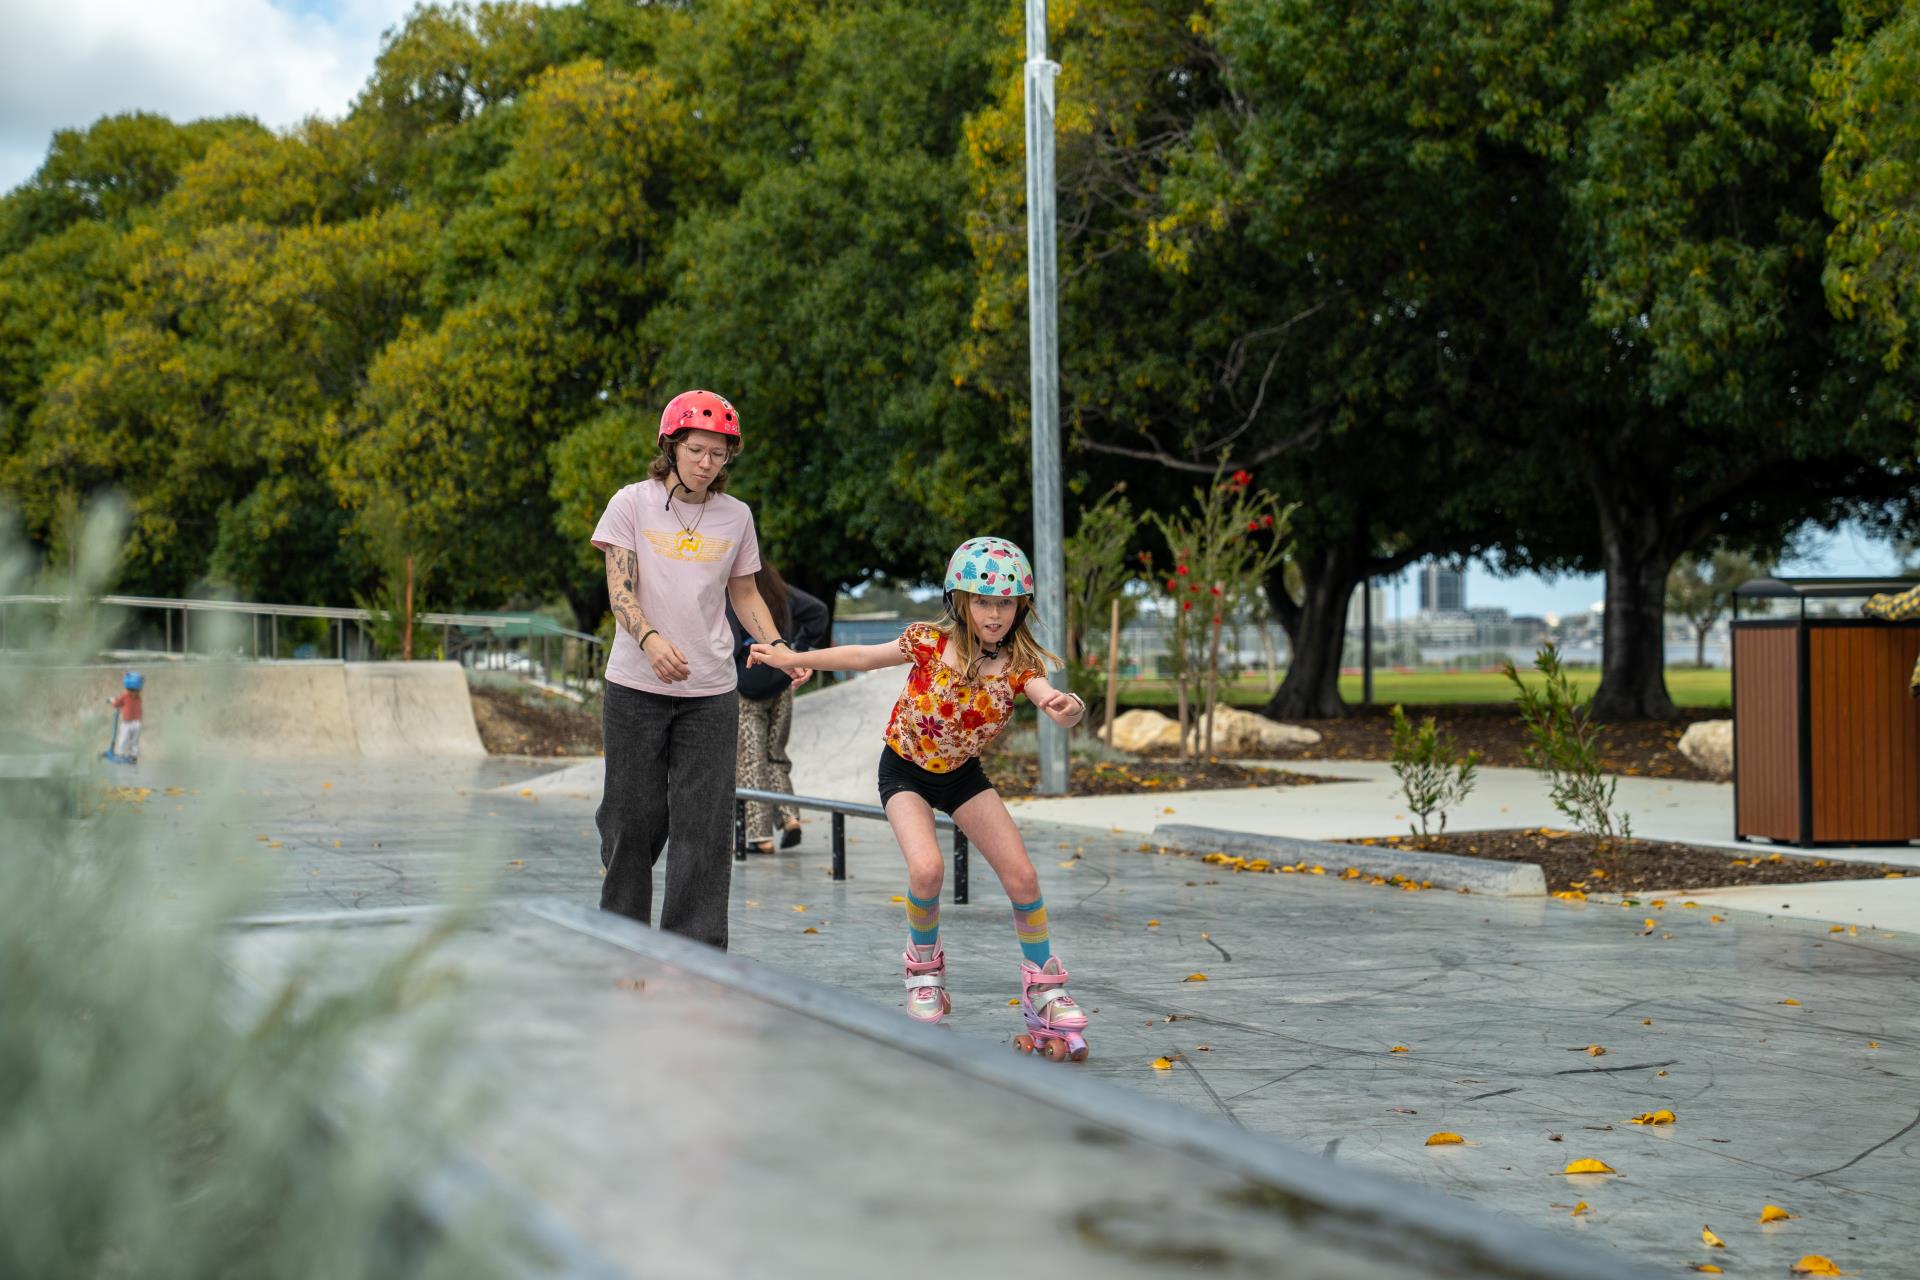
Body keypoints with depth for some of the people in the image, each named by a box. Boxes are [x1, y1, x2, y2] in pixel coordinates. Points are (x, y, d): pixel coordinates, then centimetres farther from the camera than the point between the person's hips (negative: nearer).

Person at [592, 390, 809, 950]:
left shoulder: (735, 516, 7)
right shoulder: (632, 503, -1)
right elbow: (620, 591, -9)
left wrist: (778, 646, -2)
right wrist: (650, 639, -28)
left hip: (710, 692, 2)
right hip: (636, 687, -2)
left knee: (704, 824, -3)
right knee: (633, 818, 5)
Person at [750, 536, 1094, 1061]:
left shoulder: (1018, 663, -17)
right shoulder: (931, 642, -21)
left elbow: (1052, 701, -35)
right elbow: (863, 657, -7)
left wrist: (1069, 708, -59)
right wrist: (793, 659, -4)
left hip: (961, 774, 3)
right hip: (905, 768, -2)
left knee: (1022, 877, -7)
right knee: (927, 869, -26)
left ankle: (1044, 988, 12)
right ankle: (924, 966, 2)